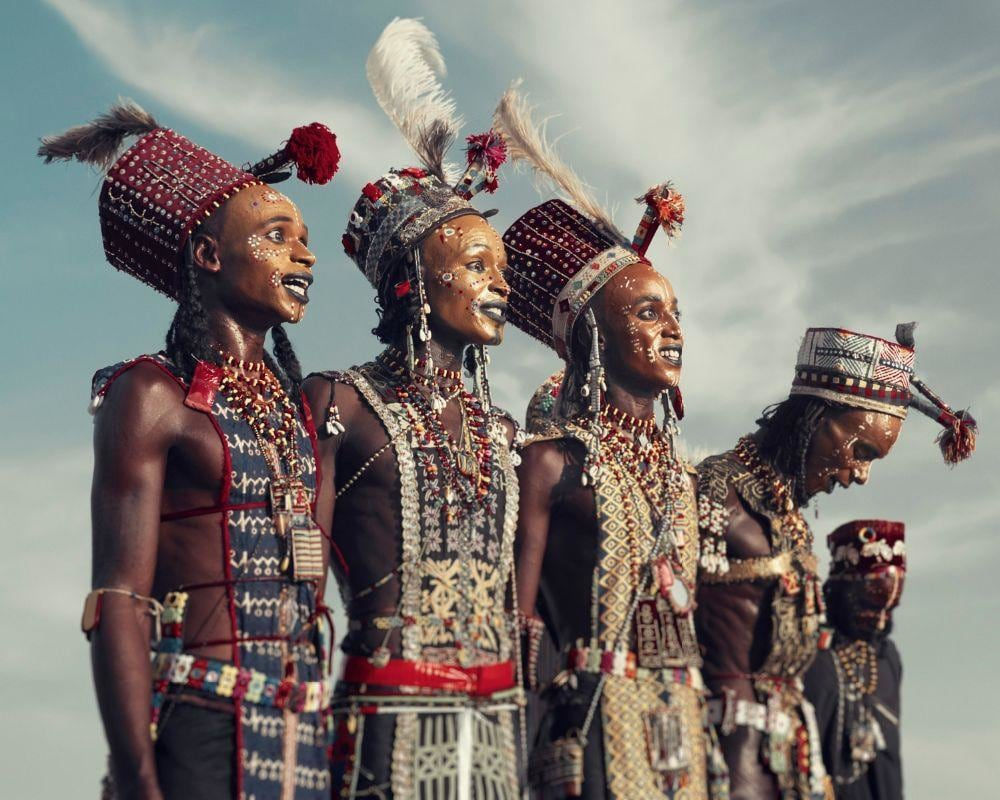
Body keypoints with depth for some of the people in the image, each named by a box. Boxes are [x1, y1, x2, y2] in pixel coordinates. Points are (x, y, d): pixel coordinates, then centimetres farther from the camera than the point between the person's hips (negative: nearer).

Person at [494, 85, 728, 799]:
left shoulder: (675, 465, 12)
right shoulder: (555, 461, -7)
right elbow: (519, 624, -8)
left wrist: (705, 737, 11)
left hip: (683, 723, 6)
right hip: (600, 722, -6)